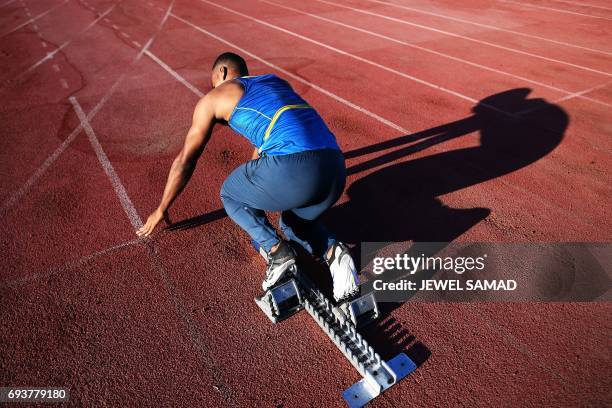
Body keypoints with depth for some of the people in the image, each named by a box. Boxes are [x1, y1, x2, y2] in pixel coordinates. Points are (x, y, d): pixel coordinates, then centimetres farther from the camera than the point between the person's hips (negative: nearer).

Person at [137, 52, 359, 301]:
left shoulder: (213, 98, 19)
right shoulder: (277, 81, 35)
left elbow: (185, 161, 26)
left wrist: (161, 210, 40)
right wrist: (252, 179, 65)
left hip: (293, 167, -6)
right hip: (335, 168, 7)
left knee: (230, 195, 25)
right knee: (294, 224, 34)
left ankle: (277, 251, 4)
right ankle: (333, 251, 4)